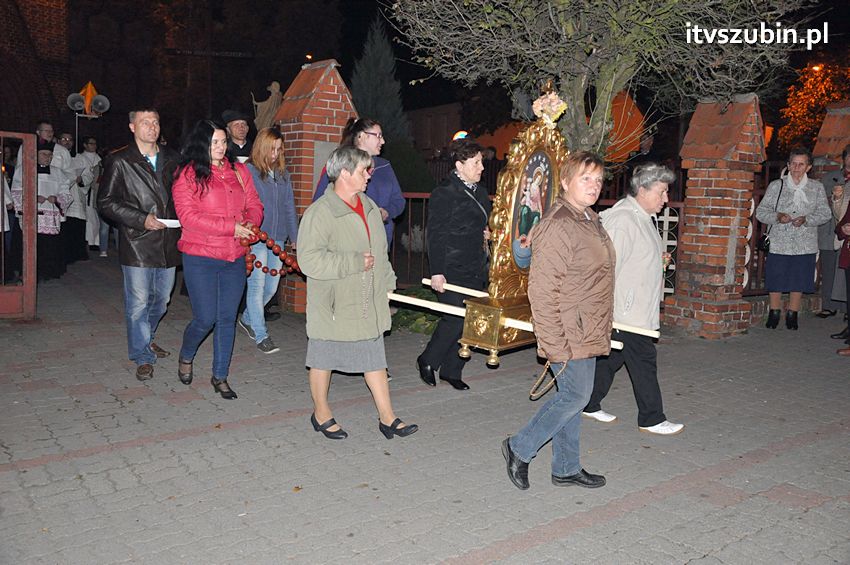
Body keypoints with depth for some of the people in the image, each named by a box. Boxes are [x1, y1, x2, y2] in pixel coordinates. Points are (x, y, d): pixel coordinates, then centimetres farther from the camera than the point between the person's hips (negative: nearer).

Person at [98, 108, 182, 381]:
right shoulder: (119, 161, -3)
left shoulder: (170, 158, 10)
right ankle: (143, 356, 12)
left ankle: (146, 338, 40)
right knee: (138, 302, -1)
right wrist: (141, 219, -14)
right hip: (137, 243, -5)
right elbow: (105, 203, -4)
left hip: (168, 242, 5)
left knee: (162, 298, 16)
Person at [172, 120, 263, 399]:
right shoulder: (187, 174, -7)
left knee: (227, 319, 9)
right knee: (205, 319, -1)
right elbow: (188, 216, -15)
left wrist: (250, 224, -11)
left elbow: (254, 205, 12)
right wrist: (231, 227, -19)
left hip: (235, 258, 5)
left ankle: (220, 376, 23)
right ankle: (185, 357, 31)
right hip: (201, 259, -4)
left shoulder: (239, 171, 9)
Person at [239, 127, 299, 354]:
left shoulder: (282, 173, 12)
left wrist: (295, 236, 14)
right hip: (256, 239, -6)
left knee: (271, 286, 11)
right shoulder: (248, 171, -6)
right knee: (257, 286, -1)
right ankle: (261, 335, 8)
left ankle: (247, 319, 35)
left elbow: (289, 206, 16)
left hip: (277, 238, 6)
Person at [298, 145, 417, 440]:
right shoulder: (319, 212, -18)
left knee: (375, 358, 11)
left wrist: (385, 283, 17)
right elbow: (309, 260, -26)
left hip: (368, 304, 7)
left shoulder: (369, 206, 9)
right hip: (333, 305, -7)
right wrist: (355, 262, -23)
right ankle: (321, 413, 30)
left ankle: (387, 418, 20)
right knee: (323, 359, 10)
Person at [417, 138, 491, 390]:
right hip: (452, 269, -8)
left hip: (476, 269, 8)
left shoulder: (479, 191, 15)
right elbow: (435, 234, -14)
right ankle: (427, 361, 11)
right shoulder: (444, 192, -10)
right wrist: (437, 272, -18)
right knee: (457, 318, -11)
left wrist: (487, 233, 9)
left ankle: (451, 370, 20)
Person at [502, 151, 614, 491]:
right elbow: (542, 291, -24)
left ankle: (566, 468, 28)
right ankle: (520, 449, 15)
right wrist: (555, 345, -24)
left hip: (586, 332, 10)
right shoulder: (557, 226, -21)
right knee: (575, 395, -2)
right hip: (568, 334, -10)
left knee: (571, 397, 16)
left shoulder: (589, 220, 13)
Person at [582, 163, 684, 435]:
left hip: (637, 308, 10)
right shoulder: (622, 219, -19)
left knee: (611, 356, 15)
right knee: (643, 361, -2)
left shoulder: (642, 216, 14)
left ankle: (590, 405, 26)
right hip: (625, 309, -10)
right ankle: (651, 418, 10)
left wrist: (658, 259, 12)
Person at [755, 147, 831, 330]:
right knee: (775, 279, 3)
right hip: (779, 243, -1)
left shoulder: (817, 187, 6)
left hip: (805, 245, 1)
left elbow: (825, 213, 4)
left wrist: (806, 220, -14)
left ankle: (792, 315, 22)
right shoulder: (776, 186, 3)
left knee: (799, 280, 6)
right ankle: (774, 313, 21)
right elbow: (761, 212, 2)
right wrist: (777, 217, -17)